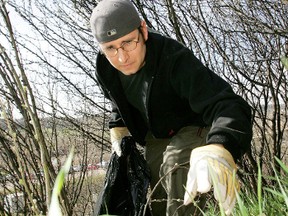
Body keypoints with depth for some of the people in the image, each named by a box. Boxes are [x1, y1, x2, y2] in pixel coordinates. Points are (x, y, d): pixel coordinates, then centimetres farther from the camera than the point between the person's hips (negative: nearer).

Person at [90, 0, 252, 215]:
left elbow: (226, 104, -51)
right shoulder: (106, 70, -18)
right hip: (157, 137, 6)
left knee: (175, 164, -34)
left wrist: (218, 151, -69)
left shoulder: (174, 59, -38)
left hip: (194, 127, -6)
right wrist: (119, 129, -4)